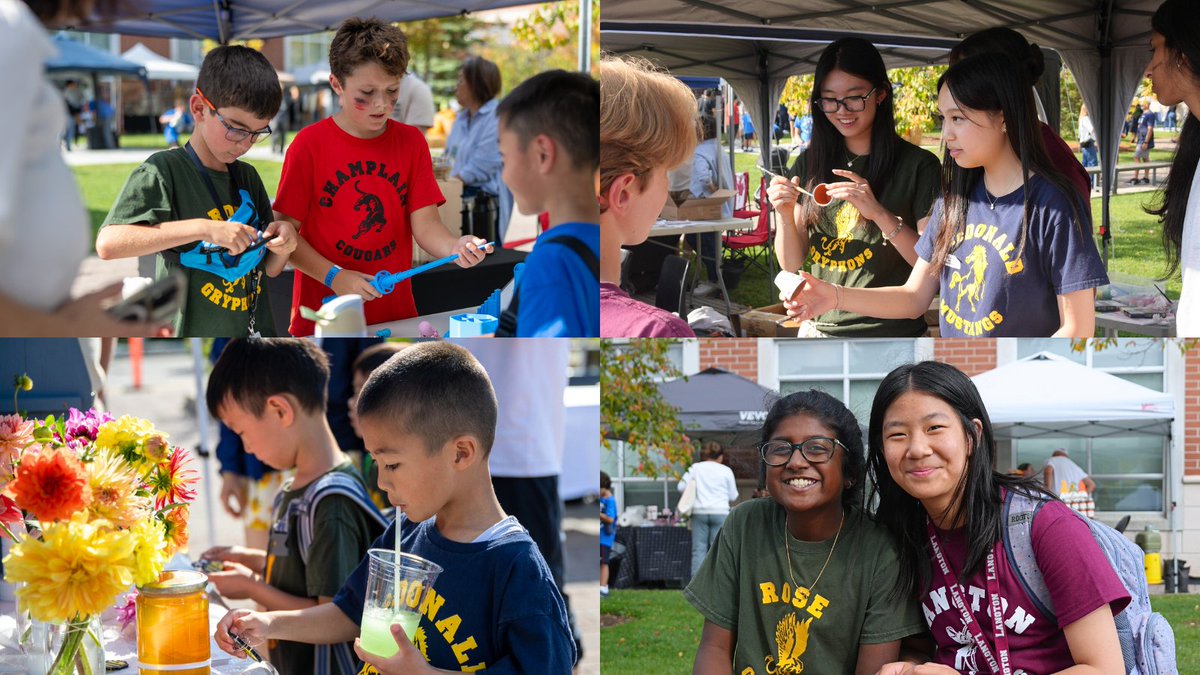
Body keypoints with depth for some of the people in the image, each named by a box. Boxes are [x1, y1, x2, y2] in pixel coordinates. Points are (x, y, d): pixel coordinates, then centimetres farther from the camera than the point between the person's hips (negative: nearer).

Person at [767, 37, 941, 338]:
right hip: (819, 329, 4)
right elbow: (792, 264, 6)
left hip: (891, 333, -4)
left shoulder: (918, 165, -8)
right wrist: (785, 216, -14)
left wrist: (879, 214, -25)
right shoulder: (810, 163, 5)